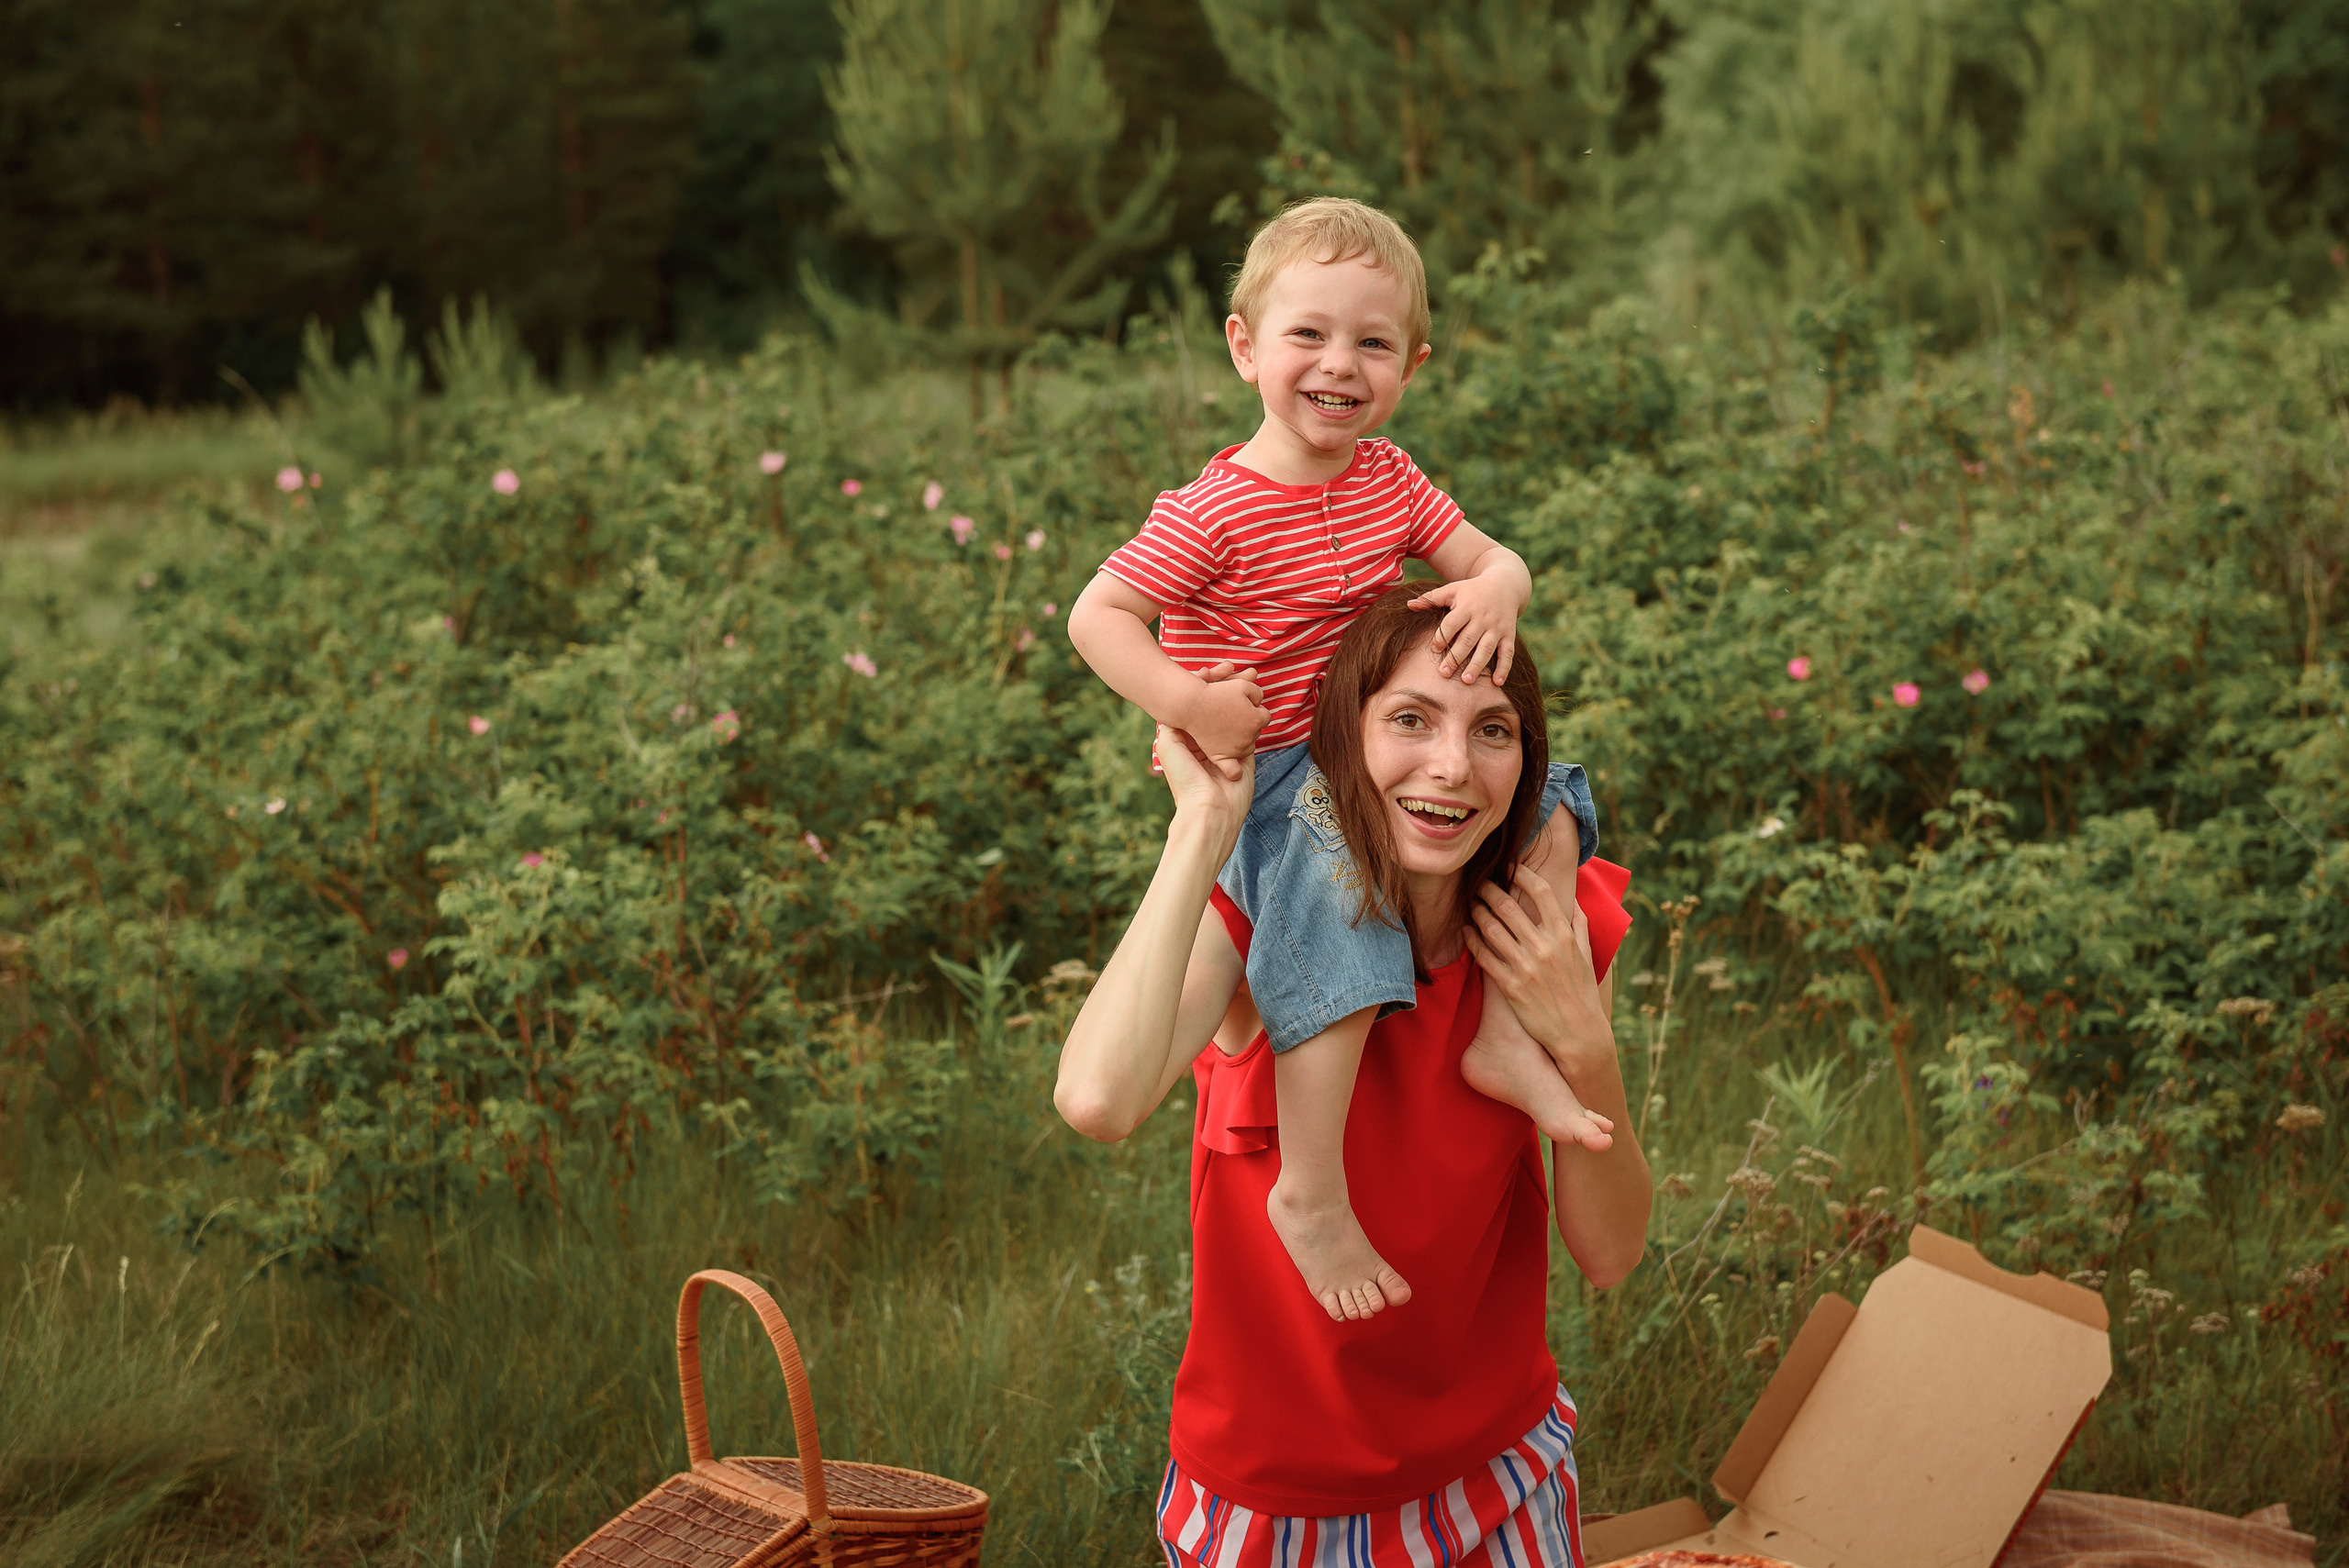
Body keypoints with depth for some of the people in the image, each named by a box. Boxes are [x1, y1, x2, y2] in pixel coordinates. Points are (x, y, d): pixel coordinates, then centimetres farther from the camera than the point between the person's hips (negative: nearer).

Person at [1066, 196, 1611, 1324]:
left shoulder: (1387, 479, 4)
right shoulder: (1212, 513, -17)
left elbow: (1497, 559, 3)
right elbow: (1097, 616, -18)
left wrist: (1494, 592, -22)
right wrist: (1187, 702, -32)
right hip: (1270, 779, -7)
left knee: (1551, 818, 0)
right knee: (1341, 933, -29)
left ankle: (1504, 1033, 1)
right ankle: (1312, 1195, -21)